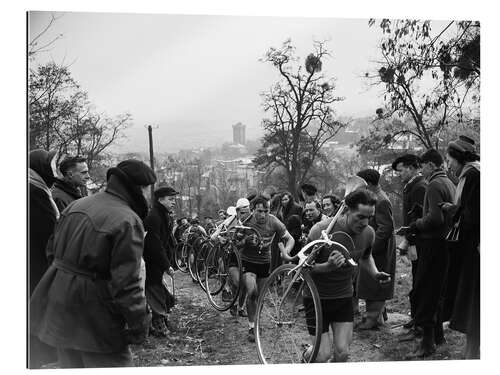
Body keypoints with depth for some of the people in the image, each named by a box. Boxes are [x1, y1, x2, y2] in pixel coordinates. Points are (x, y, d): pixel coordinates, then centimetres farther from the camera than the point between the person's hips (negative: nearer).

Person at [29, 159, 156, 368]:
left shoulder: (76, 205, 6)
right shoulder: (128, 221, -19)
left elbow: (52, 250, 16)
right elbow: (126, 284, -21)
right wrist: (139, 324, -13)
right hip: (93, 319, -8)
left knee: (71, 365, 19)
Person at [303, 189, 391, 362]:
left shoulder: (368, 233, -8)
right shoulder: (322, 230, -25)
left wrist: (375, 273, -5)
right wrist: (327, 267, -37)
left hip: (344, 296, 4)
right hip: (317, 296, -4)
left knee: (342, 353, -3)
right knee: (323, 355, -3)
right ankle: (306, 356, 33)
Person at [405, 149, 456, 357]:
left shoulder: (435, 185, -15)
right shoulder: (449, 183, 15)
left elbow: (435, 218, -25)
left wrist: (415, 226, -11)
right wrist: (418, 227, 16)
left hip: (433, 244, -10)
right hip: (444, 242, 10)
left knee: (426, 292, -7)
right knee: (436, 291, 18)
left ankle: (428, 342, -7)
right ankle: (437, 334, 27)